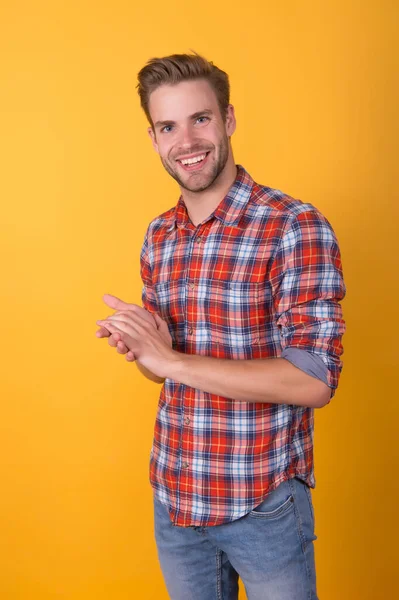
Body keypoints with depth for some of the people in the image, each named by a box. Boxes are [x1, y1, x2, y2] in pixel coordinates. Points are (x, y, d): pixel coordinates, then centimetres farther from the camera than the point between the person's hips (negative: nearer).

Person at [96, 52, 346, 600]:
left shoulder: (298, 228, -16)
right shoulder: (158, 236, 4)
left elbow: (315, 380, -22)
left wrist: (171, 359, -23)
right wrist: (140, 347, -11)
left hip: (265, 503, -5)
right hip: (173, 496, 5)